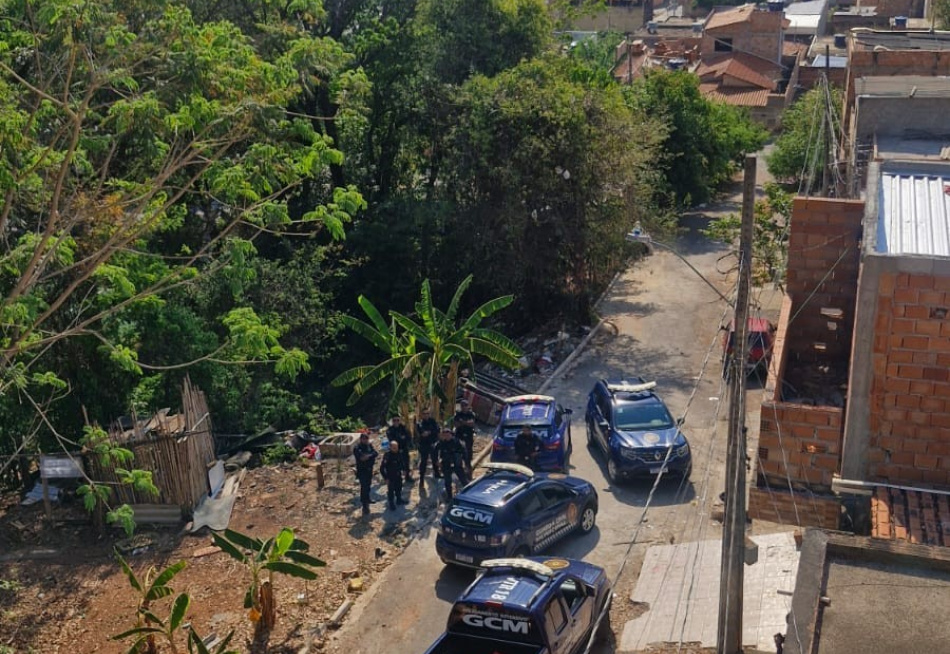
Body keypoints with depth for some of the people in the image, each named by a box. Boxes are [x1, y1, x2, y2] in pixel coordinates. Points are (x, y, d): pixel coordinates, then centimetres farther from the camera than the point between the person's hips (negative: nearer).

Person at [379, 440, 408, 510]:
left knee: (399, 488, 22)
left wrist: (403, 470, 5)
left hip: (398, 475, 6)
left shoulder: (399, 454, -9)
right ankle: (391, 503, 18)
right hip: (390, 477, -6)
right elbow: (382, 468, -22)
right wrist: (386, 478, -21)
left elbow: (402, 462, 14)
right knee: (391, 490, 3)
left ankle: (399, 499, 43)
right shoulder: (387, 456, -27)